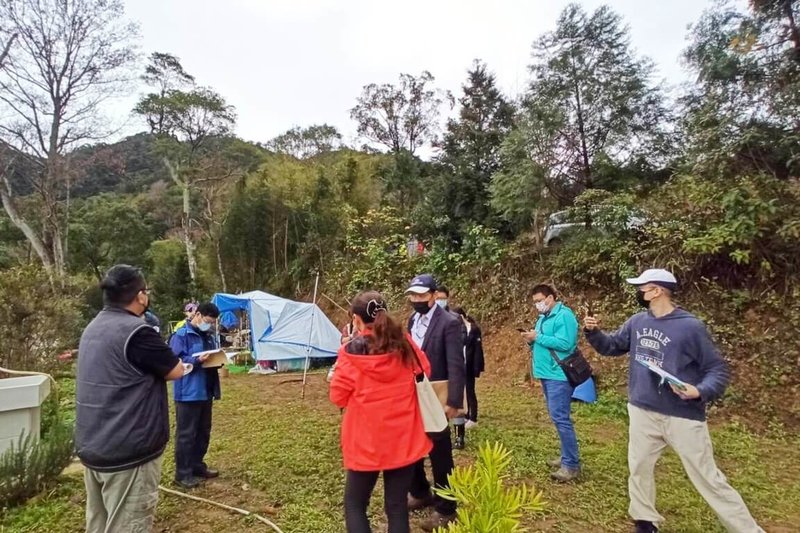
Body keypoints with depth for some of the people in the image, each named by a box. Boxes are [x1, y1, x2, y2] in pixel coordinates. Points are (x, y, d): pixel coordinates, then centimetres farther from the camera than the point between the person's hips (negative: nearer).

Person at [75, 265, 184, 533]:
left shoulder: (92, 328, 7)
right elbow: (176, 371, -10)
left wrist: (147, 366, 6)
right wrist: (156, 359, 6)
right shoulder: (137, 331, -21)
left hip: (91, 447, 9)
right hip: (128, 453, -9)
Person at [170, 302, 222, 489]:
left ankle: (197, 465, 30)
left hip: (206, 392, 8)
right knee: (186, 434, 1)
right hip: (188, 393, -8)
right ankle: (182, 474, 12)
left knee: (203, 432, 17)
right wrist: (197, 360, -28)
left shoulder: (210, 335, 12)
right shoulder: (181, 335, -12)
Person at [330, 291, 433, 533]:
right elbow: (425, 372, 14)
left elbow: (338, 396, -6)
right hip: (403, 438, 3)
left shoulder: (353, 350, -12)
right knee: (397, 506, 13)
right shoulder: (405, 344, -2)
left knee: (354, 504, 15)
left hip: (366, 440, -3)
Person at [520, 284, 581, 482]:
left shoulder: (564, 315, -13)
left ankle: (572, 465, 0)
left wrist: (538, 337, -20)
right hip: (547, 374, 10)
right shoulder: (543, 318, 16)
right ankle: (567, 457, 25)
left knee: (561, 418, -9)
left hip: (559, 375, -10)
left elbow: (564, 343, -23)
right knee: (557, 417, 15)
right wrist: (532, 341, 0)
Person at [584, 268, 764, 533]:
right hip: (643, 412, 6)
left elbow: (718, 370, -11)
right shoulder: (637, 322, 0)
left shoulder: (690, 327, -16)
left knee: (708, 478, 5)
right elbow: (611, 346, 11)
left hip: (683, 416, -6)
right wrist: (593, 332, -8)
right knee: (638, 467, 18)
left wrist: (701, 391, -28)